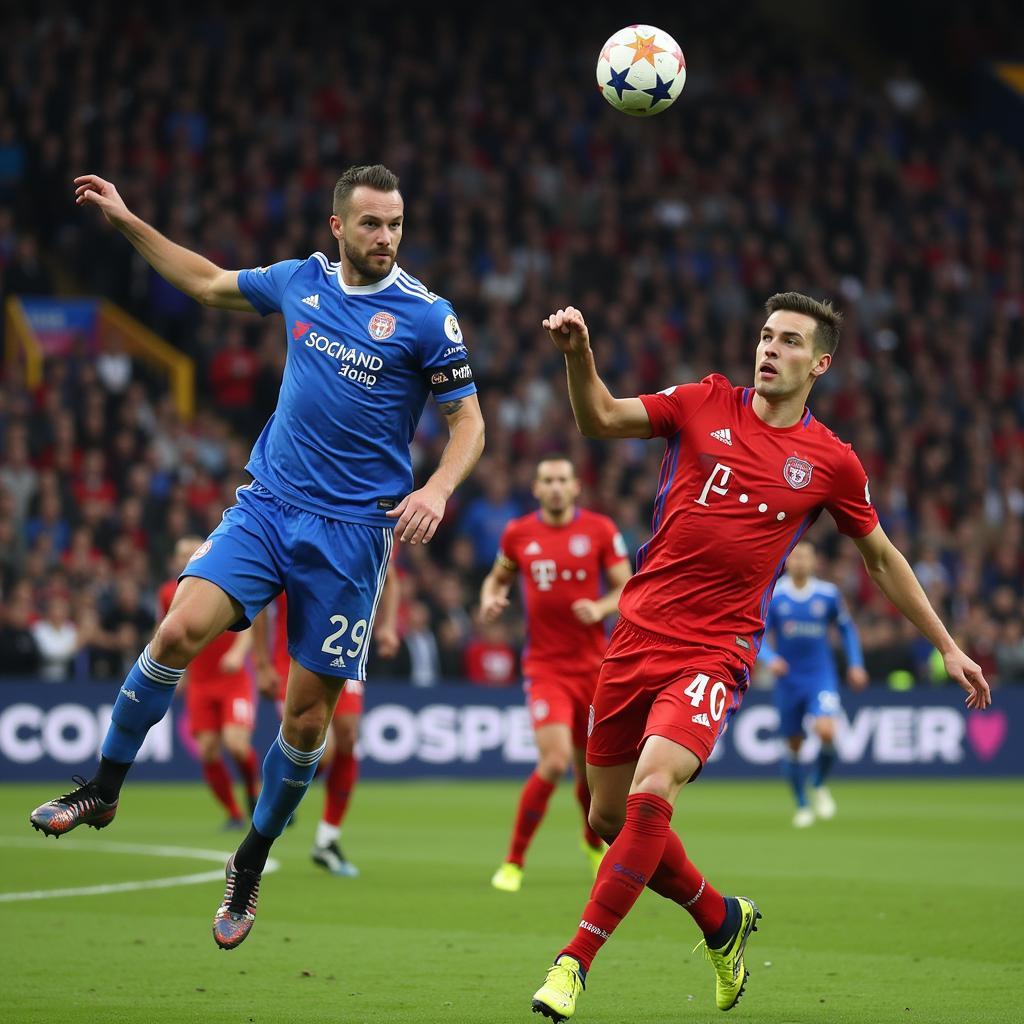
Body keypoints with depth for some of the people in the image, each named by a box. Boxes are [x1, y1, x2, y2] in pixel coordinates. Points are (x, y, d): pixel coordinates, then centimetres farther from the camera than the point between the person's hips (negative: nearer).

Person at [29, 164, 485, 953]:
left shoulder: (425, 316, -6)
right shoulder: (300, 281, 6)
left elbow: (468, 420, -1)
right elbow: (209, 283, 24)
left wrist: (438, 489, -19)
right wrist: (126, 221, 23)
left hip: (351, 531, -3)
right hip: (268, 504, 3)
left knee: (308, 716, 0)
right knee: (181, 629, -20)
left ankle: (252, 864, 22)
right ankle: (104, 788, -2)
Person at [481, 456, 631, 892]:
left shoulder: (600, 530, -1)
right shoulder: (518, 533, 2)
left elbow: (627, 590, 2)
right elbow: (497, 578, 18)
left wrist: (601, 609, -18)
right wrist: (490, 600, -4)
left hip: (593, 666, 1)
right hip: (544, 667, -1)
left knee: (590, 766, 11)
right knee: (554, 761, -20)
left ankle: (595, 844, 44)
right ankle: (513, 863, -5)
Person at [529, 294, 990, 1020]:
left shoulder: (831, 462, 3)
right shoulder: (705, 405, 5)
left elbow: (882, 557, 16)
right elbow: (601, 419, 0)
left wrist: (947, 647, 17)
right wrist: (578, 353, -19)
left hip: (717, 652, -3)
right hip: (638, 633, 3)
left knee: (651, 791, -26)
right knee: (610, 817, 7)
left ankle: (576, 962, -18)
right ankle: (722, 919, 33)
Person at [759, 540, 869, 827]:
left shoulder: (829, 594, -1)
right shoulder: (772, 596, -5)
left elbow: (847, 627, 14)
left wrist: (855, 664, 7)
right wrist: (770, 658, -24)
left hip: (821, 676, 0)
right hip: (788, 680, 1)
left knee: (826, 731, -23)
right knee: (793, 744, 6)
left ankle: (818, 784, 5)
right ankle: (802, 805, 25)